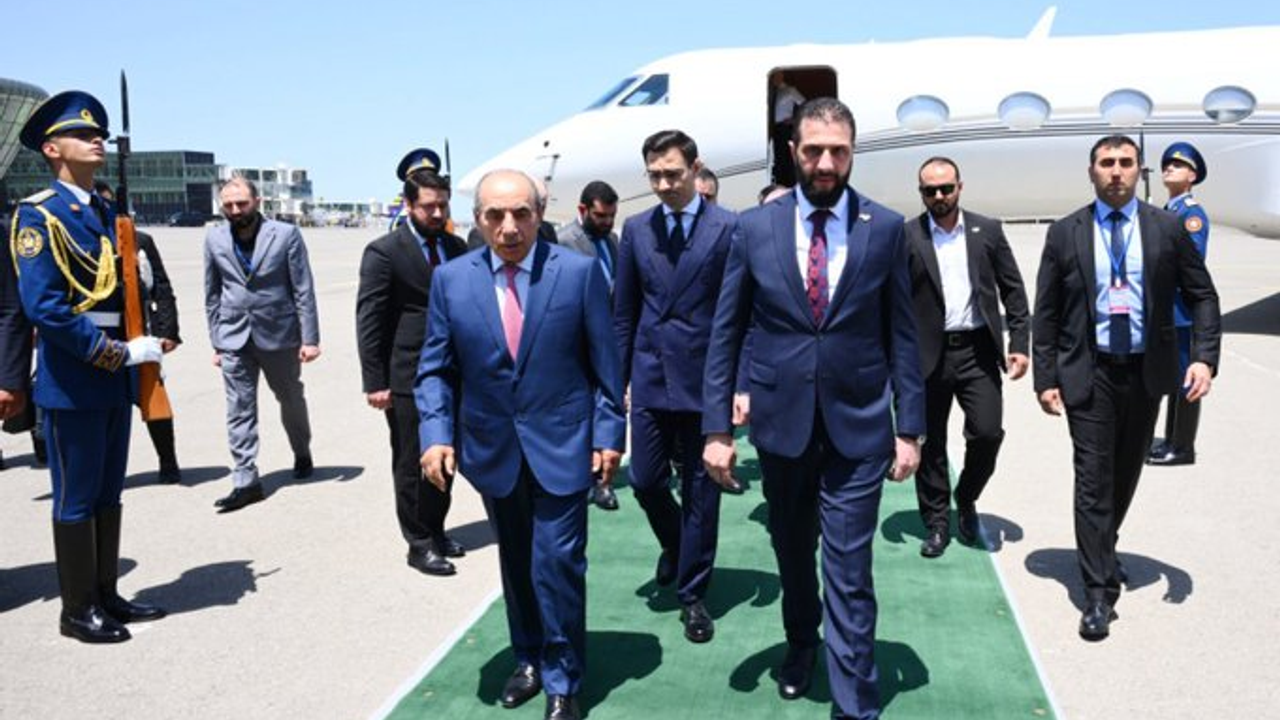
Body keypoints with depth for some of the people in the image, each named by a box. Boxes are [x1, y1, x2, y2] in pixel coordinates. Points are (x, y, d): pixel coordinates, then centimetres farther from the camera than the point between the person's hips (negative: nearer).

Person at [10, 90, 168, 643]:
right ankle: (78, 611, 15)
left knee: (108, 494, 15)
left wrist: (136, 349, 5)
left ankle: (106, 595, 27)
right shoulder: (39, 215, -11)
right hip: (73, 383, -7)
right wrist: (121, 353, -17)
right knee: (76, 500, 3)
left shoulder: (107, 211, 13)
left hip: (115, 379, 8)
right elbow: (43, 307, -20)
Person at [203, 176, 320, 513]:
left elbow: (303, 289, -6)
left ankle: (302, 455, 39)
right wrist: (216, 342, 6)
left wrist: (310, 338, -9)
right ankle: (246, 481, 3)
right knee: (239, 410, -1)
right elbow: (212, 295, 8)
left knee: (292, 400, 16)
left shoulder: (286, 234, -7)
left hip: (279, 333, -2)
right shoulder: (214, 239, 2)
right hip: (234, 337, 2)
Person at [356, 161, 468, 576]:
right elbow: (369, 321, -9)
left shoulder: (456, 247, 9)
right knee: (412, 464, 4)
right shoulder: (384, 252, -8)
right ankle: (419, 544, 17)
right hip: (407, 379, -5)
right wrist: (375, 382, -13)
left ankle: (436, 530, 31)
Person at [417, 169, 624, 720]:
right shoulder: (451, 280, -1)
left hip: (560, 447, -3)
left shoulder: (579, 271, -7)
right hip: (492, 449, 3)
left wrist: (609, 433, -4)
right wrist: (436, 434, -10)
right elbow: (436, 368, 2)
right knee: (516, 565, 17)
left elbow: (604, 362, -3)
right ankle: (529, 659, 37)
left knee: (557, 564, -2)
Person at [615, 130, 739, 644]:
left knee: (700, 491, 6)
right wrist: (617, 378, 7)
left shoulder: (728, 228, -6)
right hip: (651, 378, 3)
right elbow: (624, 312, 10)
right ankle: (674, 546, 40)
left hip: (705, 378, -3)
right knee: (646, 481, 8)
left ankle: (693, 595, 21)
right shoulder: (636, 229, 6)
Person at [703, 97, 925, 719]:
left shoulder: (885, 228, -2)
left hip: (858, 428, -2)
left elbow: (902, 335, 1)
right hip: (781, 422, 2)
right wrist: (716, 427, -3)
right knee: (792, 553, 21)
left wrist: (909, 427, -1)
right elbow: (725, 334, 0)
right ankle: (801, 642, 47)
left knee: (850, 575, 0)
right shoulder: (754, 227, -2)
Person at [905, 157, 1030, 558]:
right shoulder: (906, 237, 0)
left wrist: (1020, 344, -1)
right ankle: (936, 523, 20)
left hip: (977, 349, 1)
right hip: (928, 353, -1)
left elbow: (1013, 291, 7)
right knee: (930, 443, 6)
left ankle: (966, 499, 23)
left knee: (988, 433, -5)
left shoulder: (987, 231, 6)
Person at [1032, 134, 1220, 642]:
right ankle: (1099, 591, 4)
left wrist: (1204, 356, -10)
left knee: (1125, 475, 16)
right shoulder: (1065, 234, -1)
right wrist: (1046, 377, -5)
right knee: (1093, 480, -3)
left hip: (1146, 371, 2)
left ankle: (1102, 549, 40)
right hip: (1089, 372, -2)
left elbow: (1202, 296, 4)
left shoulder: (1167, 229, 1)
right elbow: (1045, 313, 0)